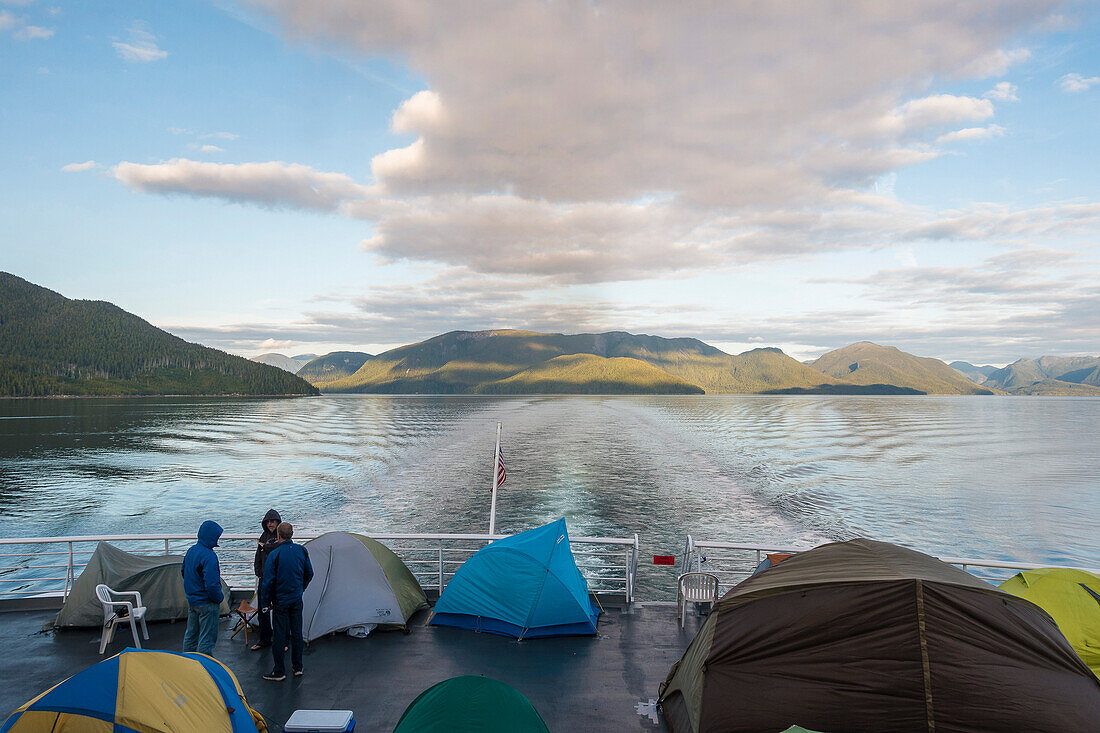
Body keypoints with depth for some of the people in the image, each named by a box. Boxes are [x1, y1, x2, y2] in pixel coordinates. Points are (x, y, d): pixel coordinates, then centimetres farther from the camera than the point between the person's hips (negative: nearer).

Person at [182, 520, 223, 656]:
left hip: (191, 600, 9)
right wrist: (219, 598, -11)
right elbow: (211, 584, -28)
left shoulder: (191, 550, 4)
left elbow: (183, 571, 18)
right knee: (206, 639, 1)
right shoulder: (209, 556, -25)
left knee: (191, 635, 21)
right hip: (207, 603, -9)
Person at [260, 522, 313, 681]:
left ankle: (279, 671, 9)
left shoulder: (274, 555, -16)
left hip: (280, 601, -4)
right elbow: (309, 574, 9)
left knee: (279, 635, 3)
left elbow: (268, 581, -13)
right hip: (297, 599, 4)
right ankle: (298, 667, 22)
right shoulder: (302, 551, -2)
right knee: (296, 632, 13)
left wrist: (265, 602, -2)